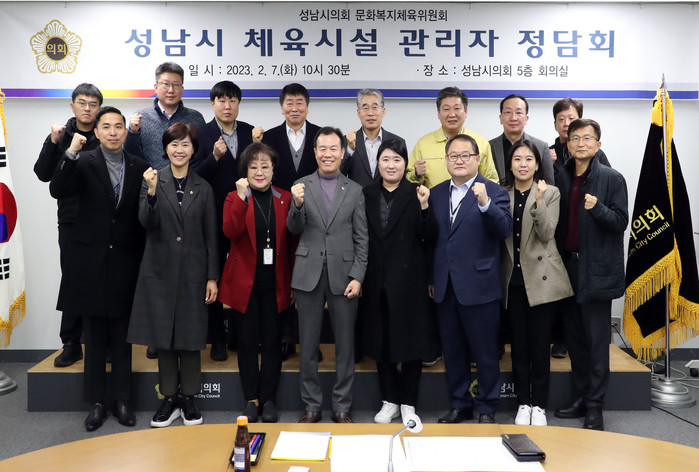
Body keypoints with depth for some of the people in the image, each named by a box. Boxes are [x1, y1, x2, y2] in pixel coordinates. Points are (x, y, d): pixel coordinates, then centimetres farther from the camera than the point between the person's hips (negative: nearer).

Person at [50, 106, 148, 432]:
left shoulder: (139, 167, 4)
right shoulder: (84, 163, 0)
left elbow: (144, 214, 4)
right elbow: (57, 191, -16)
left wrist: (146, 236, -3)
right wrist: (70, 154, -26)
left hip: (125, 262, 1)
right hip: (91, 261, -1)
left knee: (122, 336, 9)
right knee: (94, 338, 9)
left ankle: (121, 401, 21)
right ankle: (97, 403, 21)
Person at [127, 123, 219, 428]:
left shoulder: (203, 189, 5)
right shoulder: (152, 181, 2)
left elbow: (211, 237, 5)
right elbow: (147, 222, -9)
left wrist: (212, 278, 0)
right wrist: (151, 192, -25)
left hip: (193, 271, 0)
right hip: (160, 270, 0)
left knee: (191, 336, 6)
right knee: (163, 337, 7)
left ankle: (188, 398, 20)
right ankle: (169, 398, 20)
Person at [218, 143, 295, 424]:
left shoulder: (285, 199, 6)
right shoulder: (235, 198, 3)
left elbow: (292, 242, 7)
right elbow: (230, 231, -15)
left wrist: (293, 282, 3)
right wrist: (242, 197, -23)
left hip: (275, 284, 1)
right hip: (244, 282, 0)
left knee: (272, 343, 6)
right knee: (247, 342, 6)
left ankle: (268, 400, 19)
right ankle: (251, 399, 20)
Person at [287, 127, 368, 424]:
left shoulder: (354, 190, 6)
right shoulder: (302, 186, 5)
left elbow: (362, 238, 4)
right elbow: (294, 230, 0)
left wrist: (357, 277, -5)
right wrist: (298, 204, -20)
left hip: (343, 275, 0)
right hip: (309, 274, 0)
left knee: (345, 345, 7)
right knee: (308, 345, 7)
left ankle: (342, 407, 19)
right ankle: (311, 405, 20)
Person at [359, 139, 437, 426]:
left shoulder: (416, 194, -2)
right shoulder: (367, 195, 6)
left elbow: (429, 238, -10)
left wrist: (424, 207, -24)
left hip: (408, 281, -3)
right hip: (376, 281, 3)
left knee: (410, 341, 5)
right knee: (380, 341, 10)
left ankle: (408, 403, 20)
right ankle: (389, 400, 25)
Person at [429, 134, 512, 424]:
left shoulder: (494, 192, -4)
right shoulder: (437, 193, 11)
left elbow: (505, 230, -18)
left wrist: (485, 203, -32)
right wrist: (430, 278, 12)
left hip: (479, 287, -5)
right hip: (445, 288, 5)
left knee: (485, 353, 5)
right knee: (452, 352, 14)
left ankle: (487, 408, 21)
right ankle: (459, 405, 29)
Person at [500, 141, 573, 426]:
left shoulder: (551, 193, 1)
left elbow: (547, 234, -11)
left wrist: (538, 202, -22)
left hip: (541, 277, -2)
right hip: (513, 279, 2)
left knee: (540, 344, 2)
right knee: (518, 344, 7)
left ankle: (539, 405, 14)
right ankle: (523, 403, 18)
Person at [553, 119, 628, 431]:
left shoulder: (612, 179, -4)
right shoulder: (562, 179, 11)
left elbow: (620, 222, -8)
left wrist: (598, 208, -25)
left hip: (597, 270, -5)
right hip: (569, 267, 5)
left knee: (597, 340, -1)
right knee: (575, 338, 12)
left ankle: (595, 406, 8)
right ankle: (581, 397, 24)